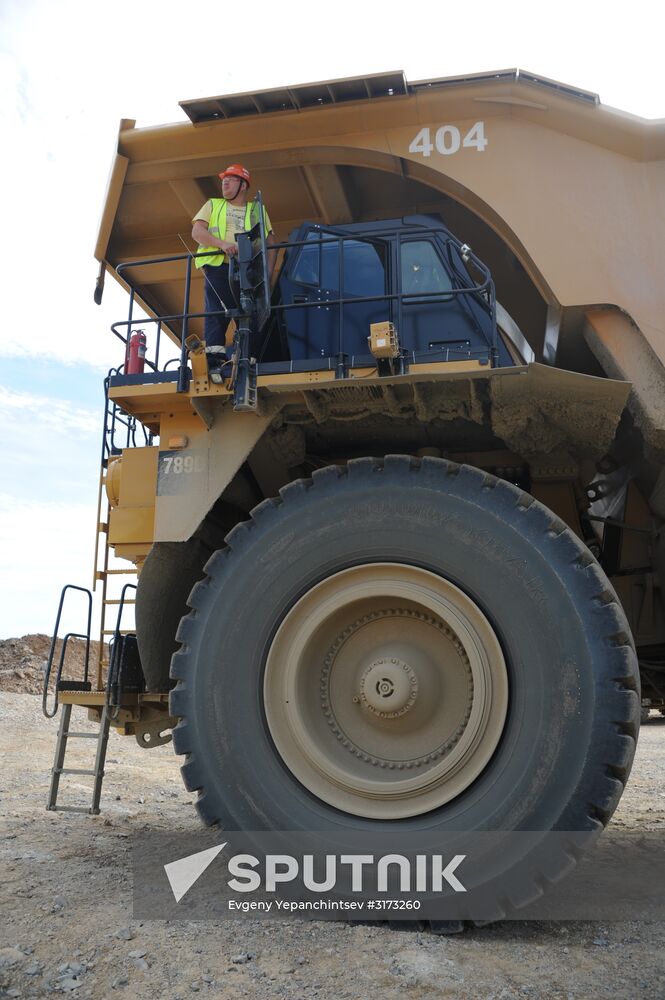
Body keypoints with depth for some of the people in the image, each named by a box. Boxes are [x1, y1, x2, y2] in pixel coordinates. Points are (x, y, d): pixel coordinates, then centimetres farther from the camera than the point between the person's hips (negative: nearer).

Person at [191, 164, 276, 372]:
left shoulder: (258, 210, 25)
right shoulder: (213, 205, 23)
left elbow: (270, 243, 16)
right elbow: (197, 232, 6)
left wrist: (267, 272, -1)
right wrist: (222, 244, -13)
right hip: (218, 268, -1)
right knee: (215, 313, -16)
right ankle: (214, 358, -24)